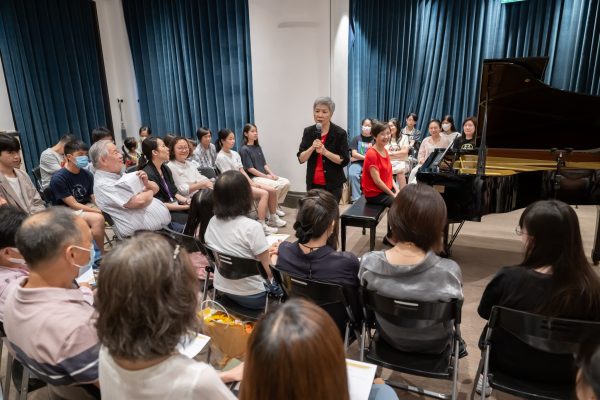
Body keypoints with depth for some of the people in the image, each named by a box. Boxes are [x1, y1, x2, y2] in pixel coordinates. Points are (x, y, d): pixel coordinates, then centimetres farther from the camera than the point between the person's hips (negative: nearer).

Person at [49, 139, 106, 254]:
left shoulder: (87, 175, 0)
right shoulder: (58, 178, -16)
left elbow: (94, 198, 3)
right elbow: (73, 205, -17)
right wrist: (98, 211, -24)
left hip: (85, 207, 6)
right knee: (97, 218, -30)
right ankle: (101, 254, -14)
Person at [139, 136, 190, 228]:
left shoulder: (165, 168, 11)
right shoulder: (147, 174, -15)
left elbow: (174, 191, 12)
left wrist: (186, 201, -8)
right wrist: (184, 207, -18)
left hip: (176, 205, 8)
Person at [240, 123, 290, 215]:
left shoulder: (258, 147, 15)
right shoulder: (244, 149, -8)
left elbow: (264, 164, 14)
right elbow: (250, 169, -14)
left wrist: (271, 174, -4)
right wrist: (266, 176, -15)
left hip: (265, 175, 7)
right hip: (254, 177, -7)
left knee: (286, 183, -9)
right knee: (276, 186, -26)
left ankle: (276, 205, 5)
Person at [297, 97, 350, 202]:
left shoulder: (340, 133, -7)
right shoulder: (308, 131, 3)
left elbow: (344, 161, -9)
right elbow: (301, 159, 0)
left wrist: (325, 151, -20)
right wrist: (312, 148, -18)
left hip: (333, 185, -3)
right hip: (313, 183, 3)